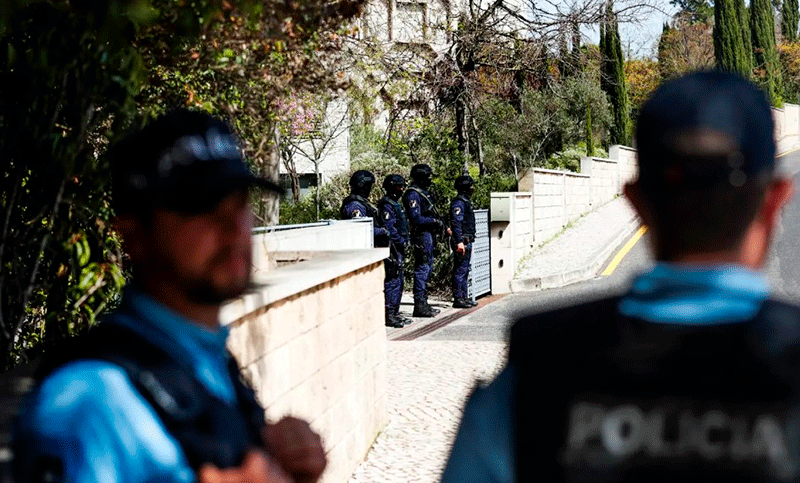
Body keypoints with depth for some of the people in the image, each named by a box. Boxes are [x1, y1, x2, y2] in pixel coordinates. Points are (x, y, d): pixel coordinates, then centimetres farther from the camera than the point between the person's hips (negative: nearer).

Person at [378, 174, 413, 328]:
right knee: (392, 281, -10)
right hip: (392, 248, -11)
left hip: (399, 248, 11)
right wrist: (401, 242, -16)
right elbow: (389, 229, -20)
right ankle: (389, 315, -9)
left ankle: (395, 313, 19)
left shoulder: (396, 204, 19)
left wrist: (404, 242, 18)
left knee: (398, 281, 13)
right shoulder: (386, 205, -13)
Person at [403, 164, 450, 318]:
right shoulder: (413, 195, -14)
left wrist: (443, 226, 14)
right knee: (422, 269, -9)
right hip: (421, 236, -10)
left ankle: (423, 304, 19)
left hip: (429, 235, 10)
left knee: (428, 269, 13)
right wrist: (435, 222, -16)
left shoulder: (424, 193, 18)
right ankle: (420, 306, -8)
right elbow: (416, 218, -21)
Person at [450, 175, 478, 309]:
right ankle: (458, 299, -6)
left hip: (467, 242, 11)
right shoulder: (458, 202, -13)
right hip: (462, 242, -11)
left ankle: (463, 298, 18)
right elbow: (456, 223, -22)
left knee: (464, 270, 13)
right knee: (460, 270, -8)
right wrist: (459, 242, -27)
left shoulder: (466, 201, 20)